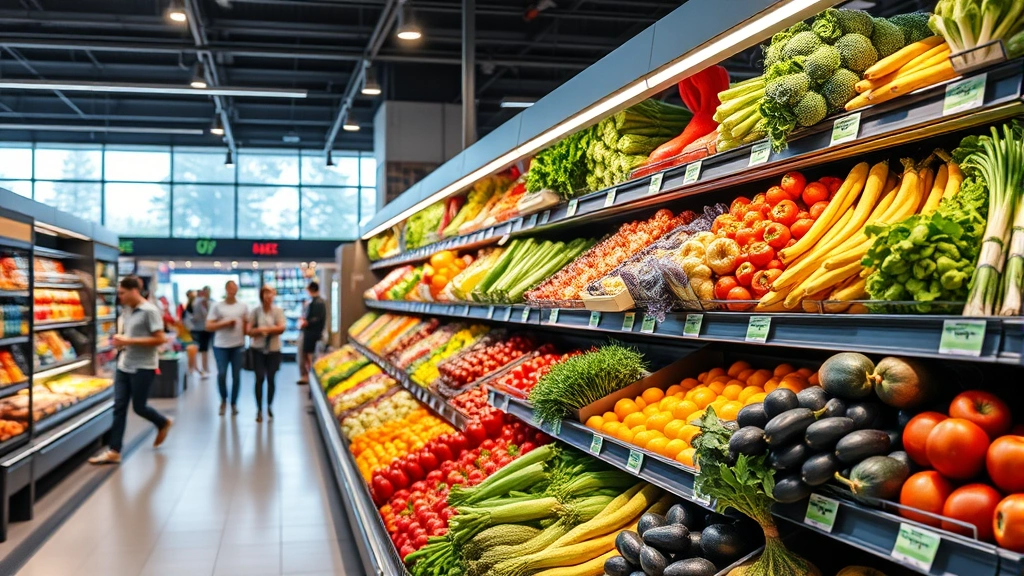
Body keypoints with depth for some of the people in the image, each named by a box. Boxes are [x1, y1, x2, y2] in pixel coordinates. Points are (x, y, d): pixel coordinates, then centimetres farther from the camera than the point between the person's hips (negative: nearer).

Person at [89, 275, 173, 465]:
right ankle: (114, 451, 6)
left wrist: (129, 341, -20)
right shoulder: (127, 310, 10)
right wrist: (121, 340, 1)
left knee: (139, 407, 5)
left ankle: (164, 423, 33)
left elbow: (159, 339, -19)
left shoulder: (150, 311, -15)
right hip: (124, 366, 7)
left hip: (143, 368, -7)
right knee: (119, 407, 3)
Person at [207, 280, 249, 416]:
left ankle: (234, 403, 18)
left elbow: (247, 325, 10)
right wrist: (225, 323, -12)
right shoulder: (217, 306, 1)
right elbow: (208, 326, -2)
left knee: (236, 376, 4)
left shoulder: (243, 307, 6)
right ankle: (223, 399, 16)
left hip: (238, 346, 1)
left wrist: (246, 340, -4)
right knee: (221, 374, -8)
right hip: (221, 346, -1)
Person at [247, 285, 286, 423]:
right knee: (259, 378, -3)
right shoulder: (256, 312, 1)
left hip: (274, 349, 0)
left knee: (271, 378, 6)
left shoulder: (278, 311, -1)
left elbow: (281, 329, -10)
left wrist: (264, 329, -14)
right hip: (258, 349, 0)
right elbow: (249, 331, -4)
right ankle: (259, 410, 4)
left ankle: (269, 406, 24)